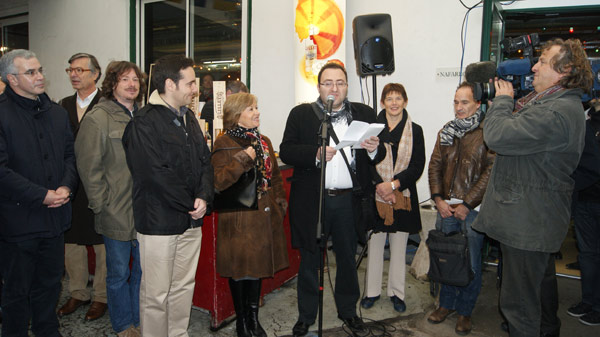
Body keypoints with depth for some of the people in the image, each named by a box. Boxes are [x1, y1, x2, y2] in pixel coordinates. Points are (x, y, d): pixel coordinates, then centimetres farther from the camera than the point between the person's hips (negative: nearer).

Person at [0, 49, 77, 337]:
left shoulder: (57, 113, 9)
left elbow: (70, 155, 10)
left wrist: (66, 187, -7)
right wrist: (42, 195, -17)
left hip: (55, 216, 5)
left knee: (50, 283, 18)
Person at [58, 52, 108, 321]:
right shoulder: (65, 104, 11)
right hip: (70, 185, 6)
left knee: (102, 243, 5)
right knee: (71, 241, 14)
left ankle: (101, 296, 21)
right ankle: (78, 293, 31)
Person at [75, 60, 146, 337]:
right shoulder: (97, 119, -6)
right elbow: (89, 167, -8)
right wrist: (102, 206, -10)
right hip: (116, 212, -5)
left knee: (144, 270, 13)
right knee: (119, 273, 9)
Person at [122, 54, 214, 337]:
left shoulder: (188, 117, 12)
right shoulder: (143, 123, -13)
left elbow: (204, 160, 11)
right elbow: (155, 174, -20)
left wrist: (204, 197, -6)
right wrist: (191, 204, -11)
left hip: (192, 219, 8)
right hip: (159, 221, -7)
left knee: (184, 287, 17)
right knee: (156, 293, 5)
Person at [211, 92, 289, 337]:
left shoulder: (263, 141, 13)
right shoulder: (224, 144, -9)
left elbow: (275, 176, 18)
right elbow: (218, 182, -18)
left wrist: (279, 203, 9)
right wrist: (243, 159, -24)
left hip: (264, 216, 6)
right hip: (238, 220, -6)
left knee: (258, 267, 15)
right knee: (240, 270, 5)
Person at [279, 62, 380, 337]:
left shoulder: (365, 114, 6)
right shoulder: (301, 114, 1)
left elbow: (379, 157, 6)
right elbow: (285, 151, -6)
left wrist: (374, 148, -16)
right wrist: (315, 154, -21)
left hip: (349, 201, 2)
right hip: (311, 200, -1)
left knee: (347, 259, 17)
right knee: (309, 260, 12)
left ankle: (348, 310, 38)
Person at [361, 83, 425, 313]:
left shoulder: (415, 130, 5)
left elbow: (418, 165, -1)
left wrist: (394, 184, -14)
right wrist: (379, 186, -14)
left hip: (403, 196, 1)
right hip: (376, 196, -1)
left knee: (399, 246, 9)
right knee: (375, 243, 7)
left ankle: (396, 292, 24)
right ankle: (372, 291, 21)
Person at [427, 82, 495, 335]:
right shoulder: (445, 132, 11)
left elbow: (491, 172, -13)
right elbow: (435, 165, 10)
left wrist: (467, 204, -13)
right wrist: (438, 198, -2)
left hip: (472, 209, -5)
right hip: (445, 207, 5)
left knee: (471, 263, 6)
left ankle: (465, 312, 22)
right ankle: (446, 304, 30)